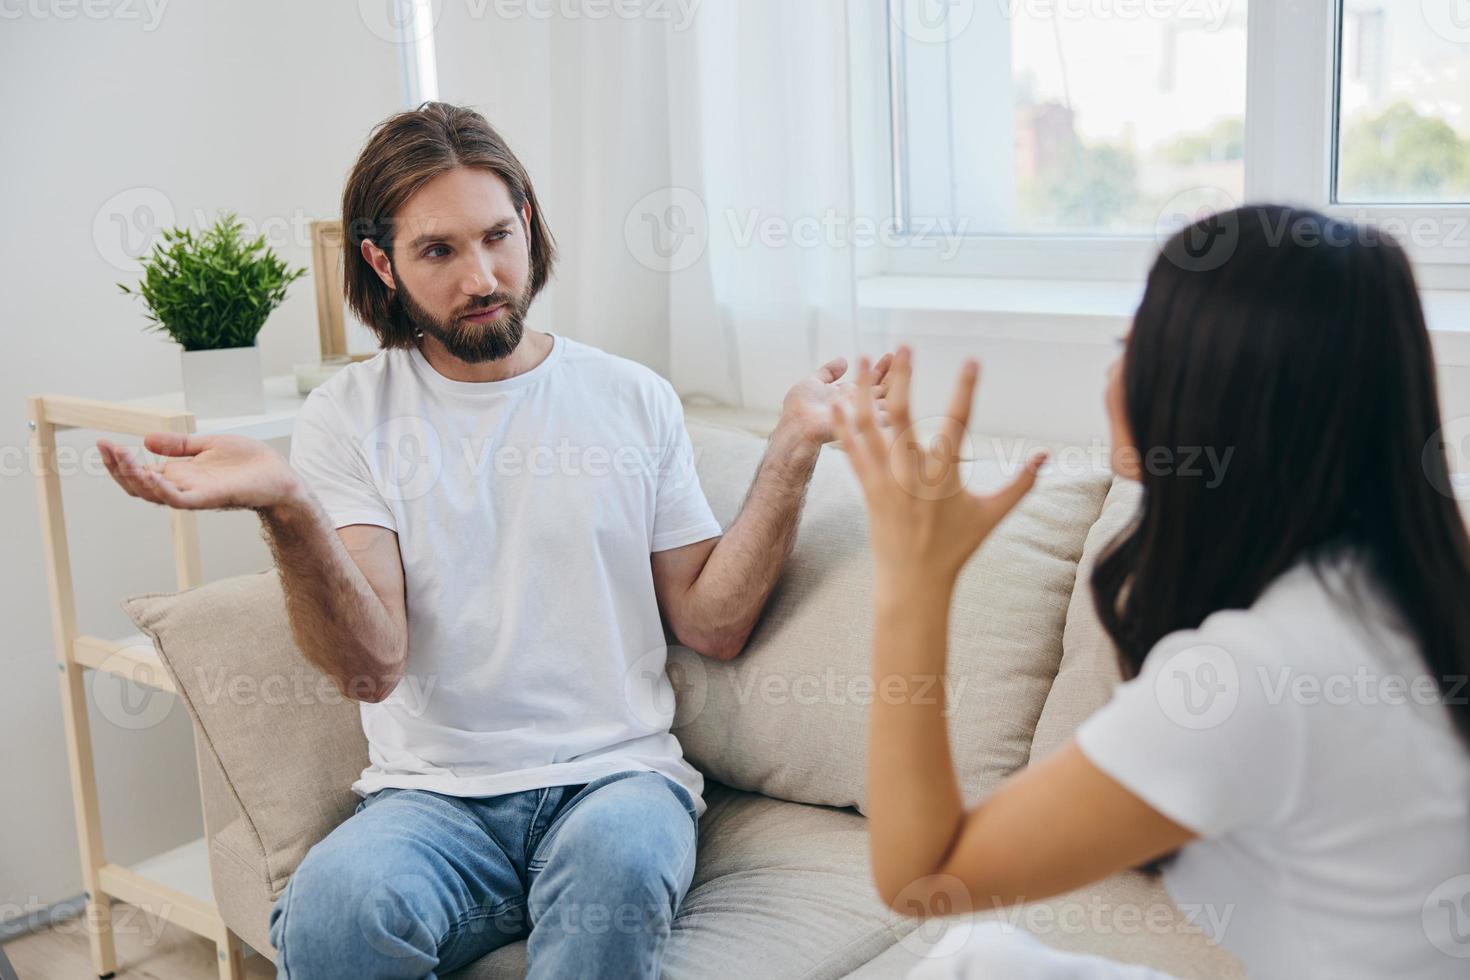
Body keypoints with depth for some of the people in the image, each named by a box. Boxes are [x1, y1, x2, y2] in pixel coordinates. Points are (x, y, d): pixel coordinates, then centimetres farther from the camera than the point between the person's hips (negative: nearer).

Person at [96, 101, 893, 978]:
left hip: (616, 774, 1)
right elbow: (370, 666, -8)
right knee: (336, 900, -33)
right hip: (433, 795, 0)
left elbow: (713, 624, 4)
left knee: (619, 854, -35)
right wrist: (284, 506, -25)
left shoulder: (633, 399, 9)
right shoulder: (349, 416, 4)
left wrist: (794, 448, -4)